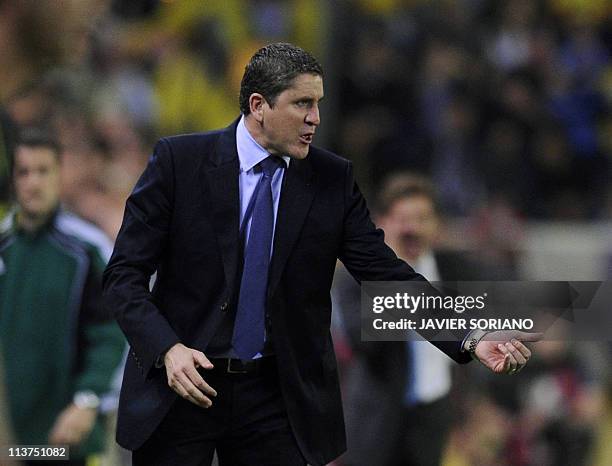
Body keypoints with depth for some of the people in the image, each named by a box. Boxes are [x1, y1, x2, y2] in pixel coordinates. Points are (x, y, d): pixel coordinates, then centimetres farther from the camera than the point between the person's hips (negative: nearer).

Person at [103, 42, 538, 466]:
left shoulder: (333, 179, 0)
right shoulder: (178, 160, -6)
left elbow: (387, 273, -2)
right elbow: (125, 273, -6)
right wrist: (168, 349, -22)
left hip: (275, 398, 2)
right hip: (178, 386, -2)